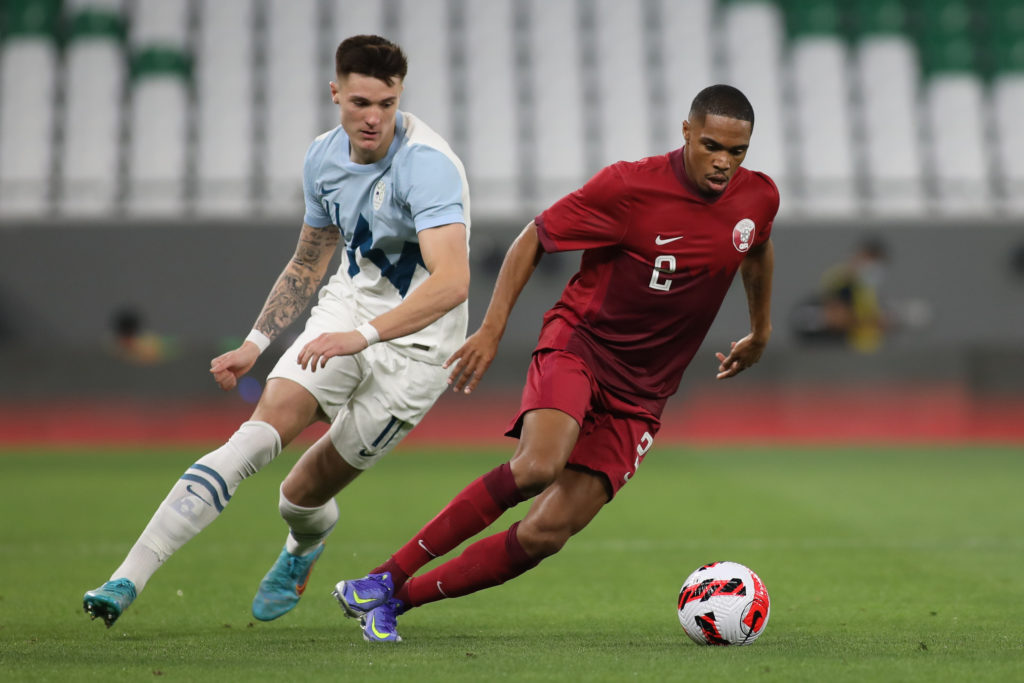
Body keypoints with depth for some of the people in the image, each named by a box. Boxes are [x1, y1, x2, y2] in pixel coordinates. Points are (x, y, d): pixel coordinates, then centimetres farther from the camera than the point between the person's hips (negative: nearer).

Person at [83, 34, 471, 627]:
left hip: (416, 337, -5)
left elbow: (452, 281, -35)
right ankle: (130, 578, -23)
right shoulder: (324, 158, 1)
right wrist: (256, 343, 9)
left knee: (309, 489, -2)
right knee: (264, 427, -18)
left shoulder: (428, 165, -23)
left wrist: (363, 335, -44)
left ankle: (304, 546, 39)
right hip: (348, 306, 5)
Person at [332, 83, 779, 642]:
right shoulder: (628, 186, -14)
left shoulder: (758, 199, -2)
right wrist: (491, 329, -10)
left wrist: (760, 333, 33)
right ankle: (386, 578, -21)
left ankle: (398, 599, 2)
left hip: (640, 395, 4)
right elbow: (534, 238, -3)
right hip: (578, 342, -4)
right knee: (538, 465, -33)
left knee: (547, 533, -10)